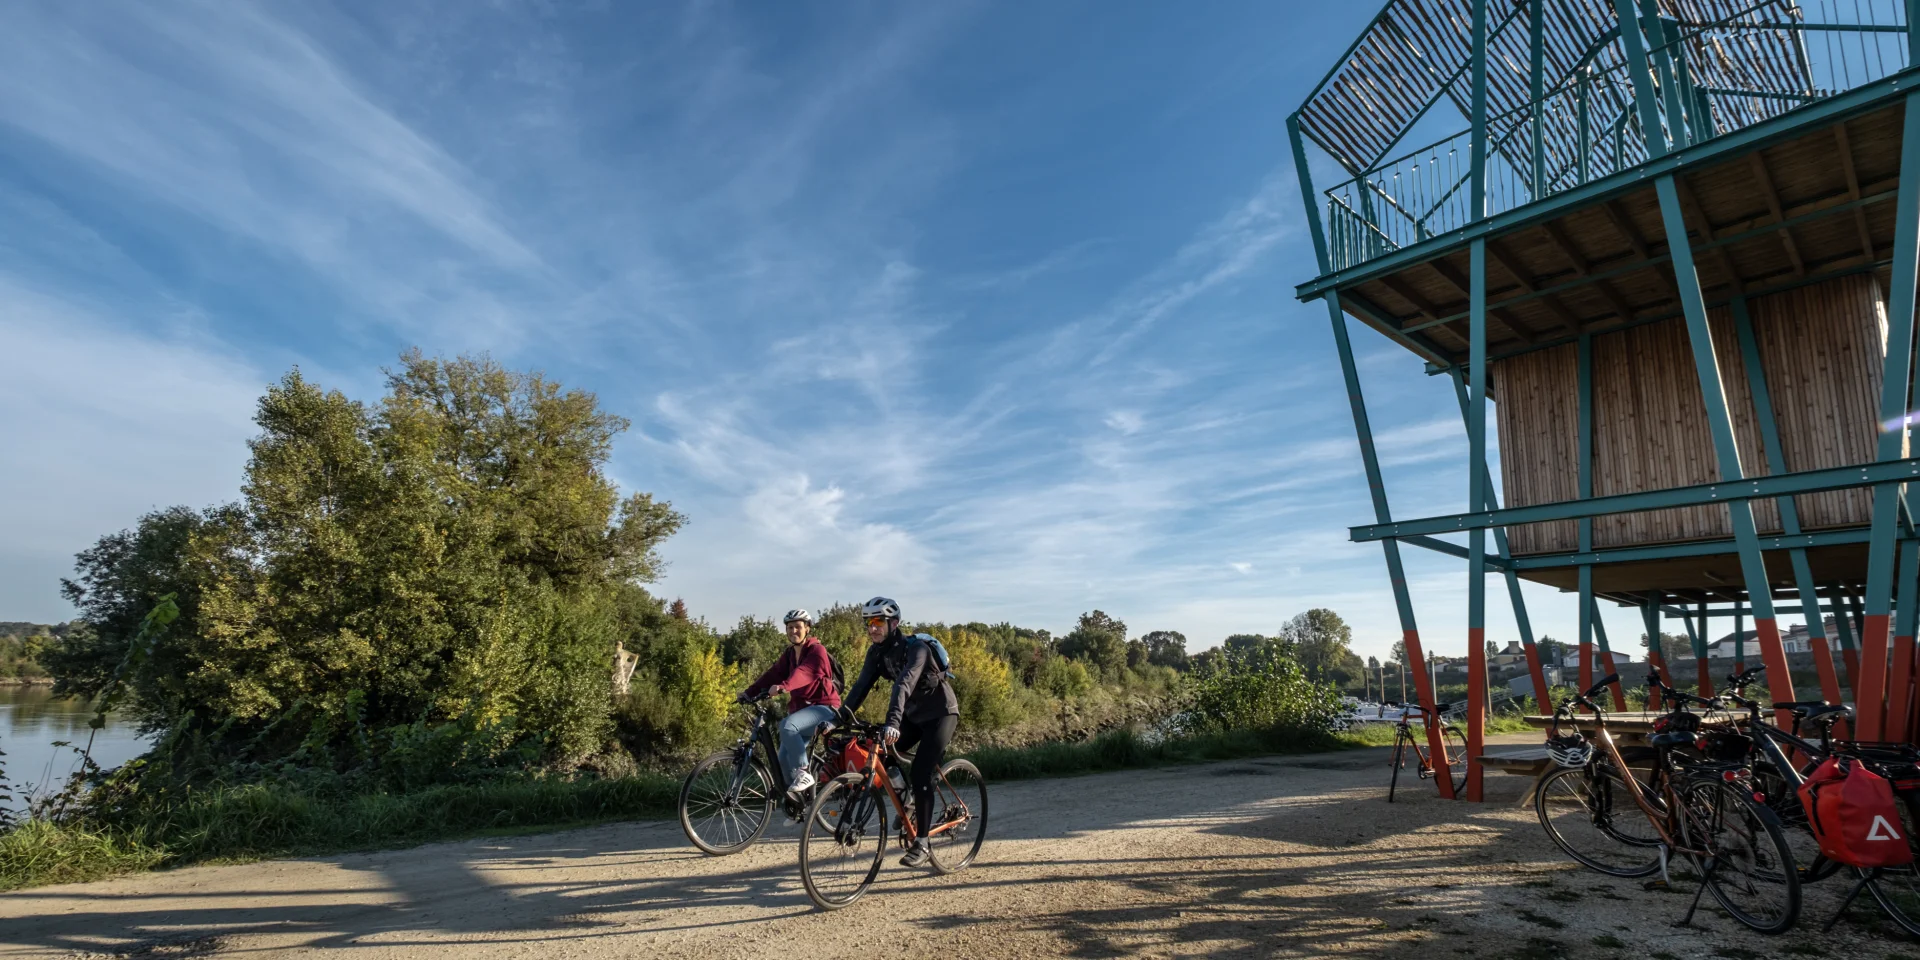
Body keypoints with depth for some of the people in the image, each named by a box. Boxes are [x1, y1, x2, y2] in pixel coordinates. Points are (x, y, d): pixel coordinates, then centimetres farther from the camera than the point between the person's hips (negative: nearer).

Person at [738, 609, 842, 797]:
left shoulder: (817, 651, -11)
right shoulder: (789, 654, 12)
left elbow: (804, 672, -30)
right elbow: (774, 673, 0)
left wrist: (783, 686, -48)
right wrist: (749, 692, -13)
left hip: (823, 707, -8)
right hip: (802, 707, 8)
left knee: (787, 725, -32)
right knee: (784, 759, 1)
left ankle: (804, 774, -21)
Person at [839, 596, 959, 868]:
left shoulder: (915, 648, -27)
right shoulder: (877, 651, -6)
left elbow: (904, 684, -41)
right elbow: (862, 685, -11)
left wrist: (893, 723, -53)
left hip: (940, 713, -7)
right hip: (913, 714, 7)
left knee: (919, 775, -15)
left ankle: (922, 844, -3)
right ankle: (910, 804, 17)